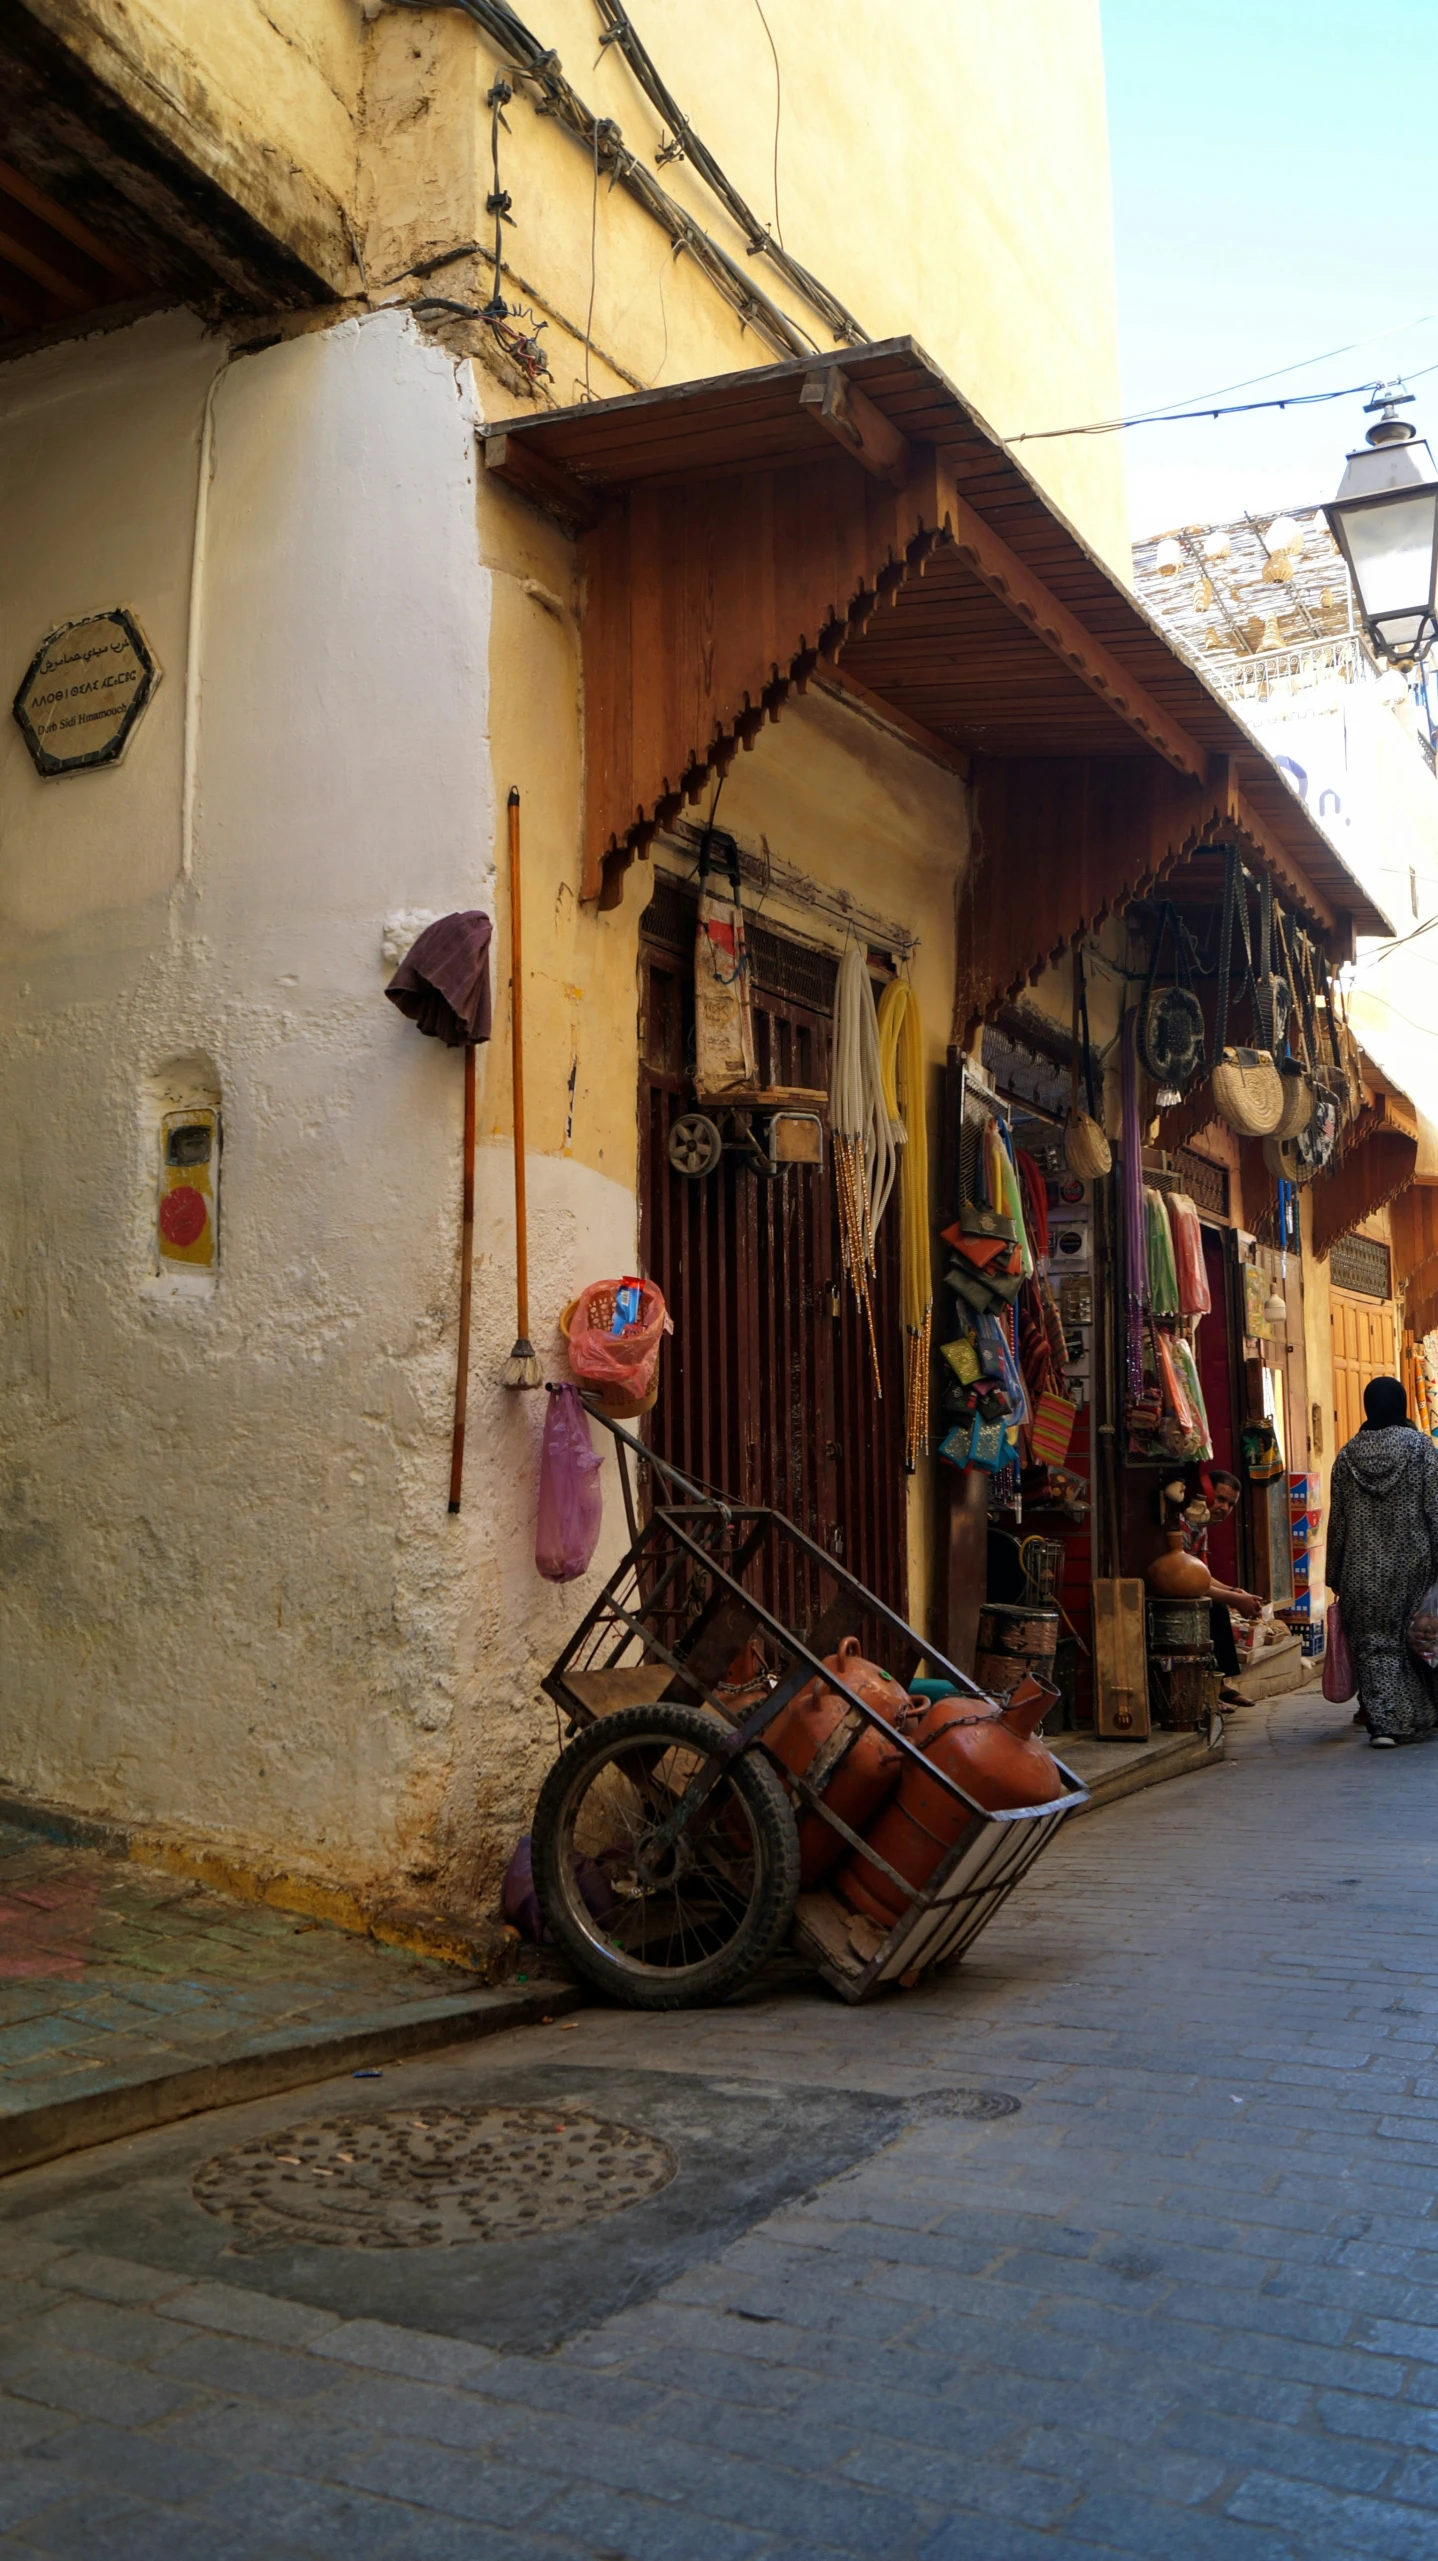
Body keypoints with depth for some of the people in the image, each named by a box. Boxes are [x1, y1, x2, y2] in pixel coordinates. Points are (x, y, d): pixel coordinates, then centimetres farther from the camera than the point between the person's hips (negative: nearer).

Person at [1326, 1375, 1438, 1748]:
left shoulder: (1348, 1454, 3)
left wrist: (1336, 1575, 11)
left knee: (1373, 1644, 3)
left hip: (1363, 1569, 1)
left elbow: (1338, 1519, 5)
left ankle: (1383, 1721, -7)